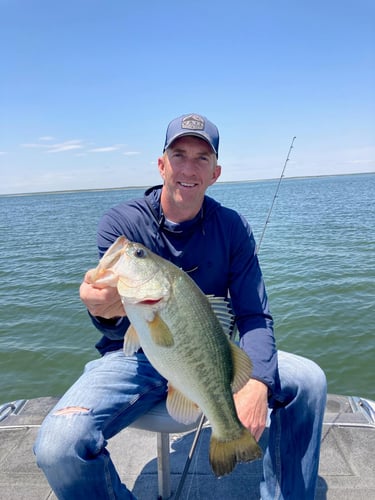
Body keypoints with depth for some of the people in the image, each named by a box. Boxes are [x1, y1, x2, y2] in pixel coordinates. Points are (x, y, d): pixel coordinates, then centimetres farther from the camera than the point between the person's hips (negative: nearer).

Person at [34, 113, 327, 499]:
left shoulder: (232, 227, -6)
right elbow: (121, 329, -19)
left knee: (308, 379, -12)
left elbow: (254, 316, -6)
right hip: (136, 357, -2)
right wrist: (105, 312, -44)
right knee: (57, 448, -26)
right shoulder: (121, 223, -13)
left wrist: (257, 382, -25)